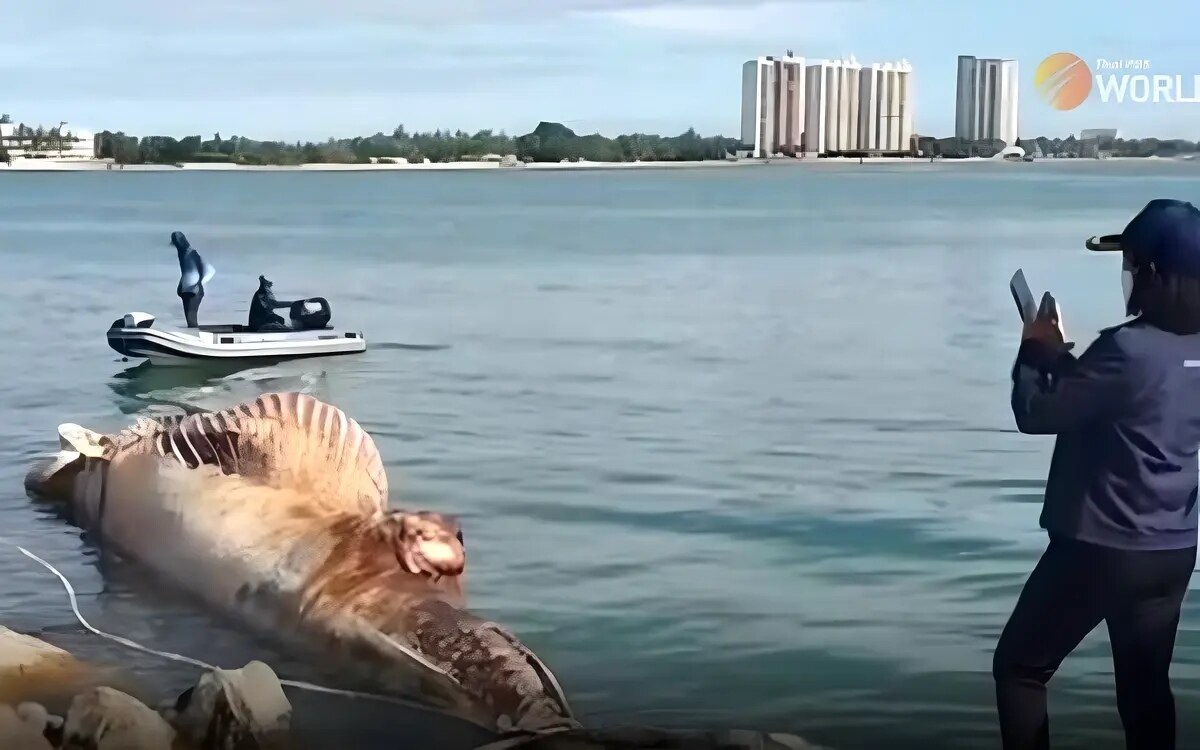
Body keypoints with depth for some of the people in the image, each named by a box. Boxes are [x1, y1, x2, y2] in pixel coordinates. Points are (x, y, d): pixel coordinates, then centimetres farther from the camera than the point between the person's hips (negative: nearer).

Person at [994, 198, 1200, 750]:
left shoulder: (1128, 349, -21)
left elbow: (1036, 415, -13)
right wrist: (1061, 357, 11)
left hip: (1099, 550, -7)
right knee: (1146, 687, 16)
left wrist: (1034, 353, 2)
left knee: (1019, 667, 9)